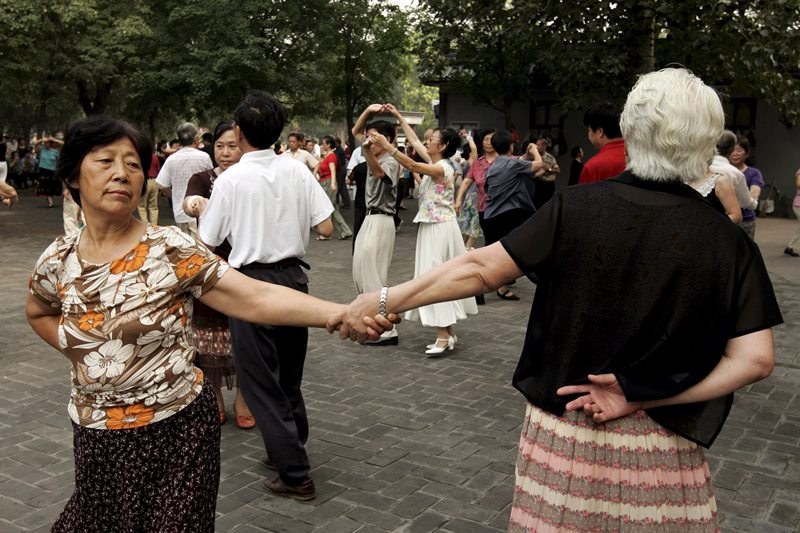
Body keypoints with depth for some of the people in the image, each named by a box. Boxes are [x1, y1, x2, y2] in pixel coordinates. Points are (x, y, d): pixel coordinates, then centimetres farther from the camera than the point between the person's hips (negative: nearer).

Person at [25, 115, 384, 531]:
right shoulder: (57, 262, -2)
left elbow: (255, 298, -25)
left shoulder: (171, 249, -14)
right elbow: (38, 312, 21)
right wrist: (76, 351, 3)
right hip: (96, 438, 4)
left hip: (176, 433, -3)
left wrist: (338, 313, -38)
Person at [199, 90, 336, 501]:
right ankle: (289, 450, 37)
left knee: (261, 381, 6)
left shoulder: (231, 179, -11)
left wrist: (202, 213, 13)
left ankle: (295, 475, 10)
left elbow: (206, 243, -6)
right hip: (293, 278, 5)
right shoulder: (297, 171, -2)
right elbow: (326, 228, -1)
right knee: (289, 375, 20)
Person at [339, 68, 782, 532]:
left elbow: (480, 270, -9)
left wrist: (386, 299, 0)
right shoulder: (726, 240, -9)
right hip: (662, 446, 0)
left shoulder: (577, 209, -11)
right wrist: (642, 399, -12)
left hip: (564, 431, 1)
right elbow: (755, 360, -13)